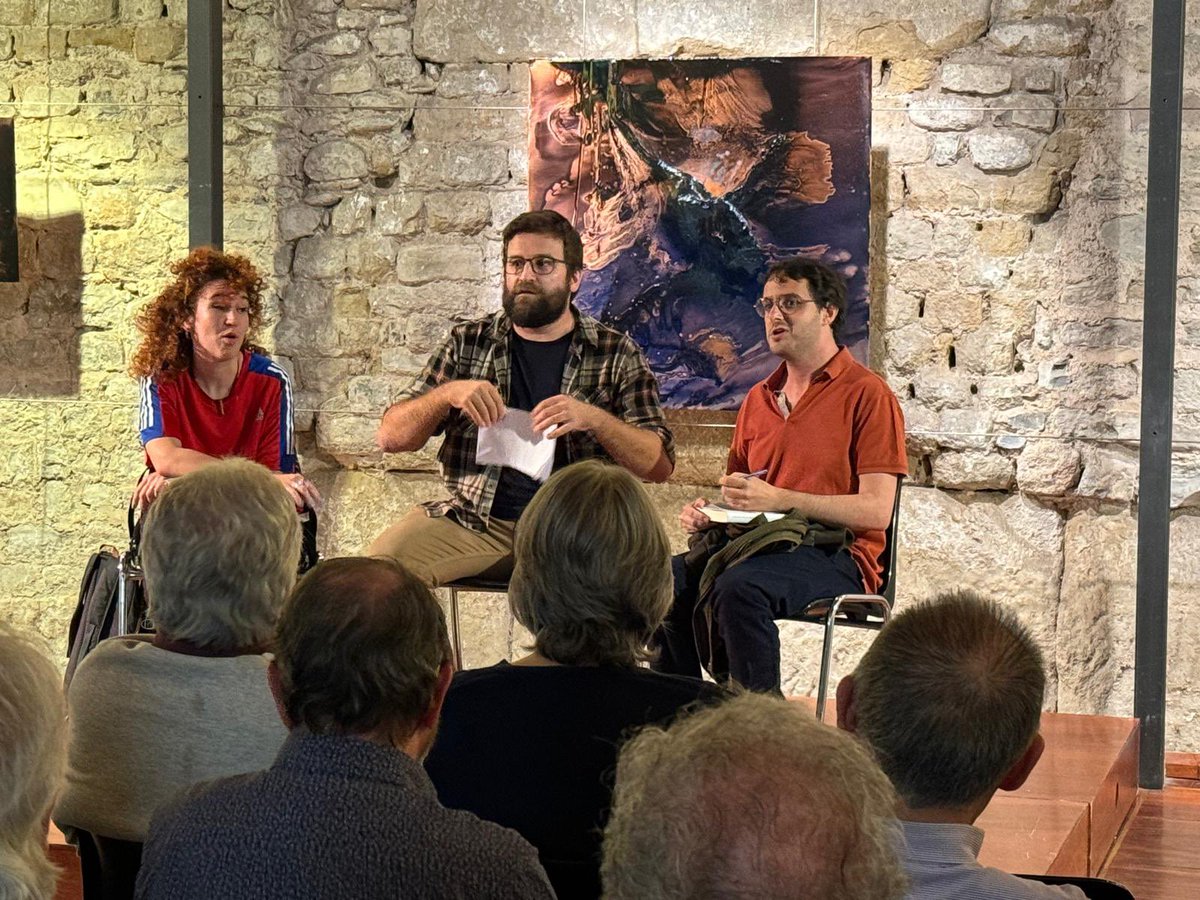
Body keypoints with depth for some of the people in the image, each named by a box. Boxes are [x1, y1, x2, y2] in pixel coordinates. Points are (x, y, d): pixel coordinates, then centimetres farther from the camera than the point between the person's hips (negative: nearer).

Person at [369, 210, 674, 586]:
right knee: (383, 559, -26)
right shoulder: (467, 343, 12)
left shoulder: (615, 354, 7)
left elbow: (660, 466, 0)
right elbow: (390, 437, 7)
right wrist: (448, 394, -12)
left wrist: (593, 418, -18)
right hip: (474, 523, 1)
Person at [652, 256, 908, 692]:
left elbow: (876, 511, -10)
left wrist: (779, 500, -18)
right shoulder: (758, 399, 21)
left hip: (836, 555, -6)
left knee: (740, 589, -36)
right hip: (757, 544, 6)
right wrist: (708, 511, 3)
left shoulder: (867, 394, -1)